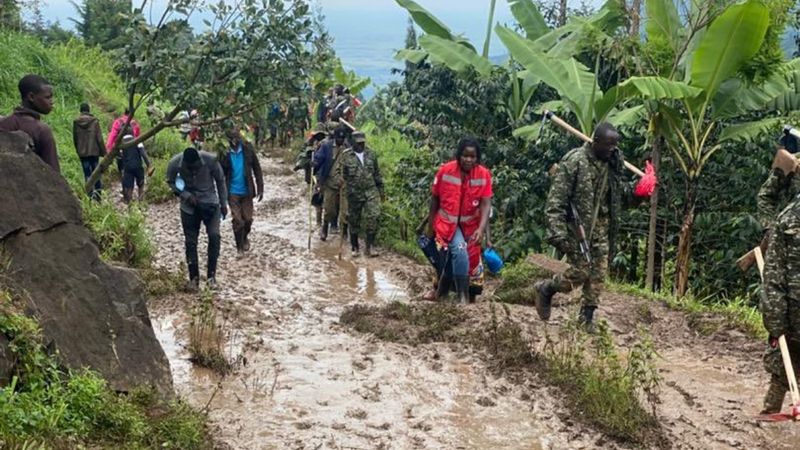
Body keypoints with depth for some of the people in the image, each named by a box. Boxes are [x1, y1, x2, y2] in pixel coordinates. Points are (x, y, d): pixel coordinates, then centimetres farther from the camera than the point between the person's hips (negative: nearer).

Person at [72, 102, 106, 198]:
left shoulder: (76, 122, -1)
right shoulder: (94, 121, -8)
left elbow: (74, 138, 7)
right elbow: (99, 138, -8)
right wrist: (103, 152, -1)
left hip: (82, 152, 1)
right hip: (94, 151, -1)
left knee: (87, 173, 7)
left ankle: (91, 193, 3)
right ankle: (97, 189, -5)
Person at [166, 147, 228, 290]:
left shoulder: (210, 160, -23)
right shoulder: (175, 163, -20)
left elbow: (220, 180, -7)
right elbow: (170, 181, -1)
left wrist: (223, 203, 0)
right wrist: (185, 195, -17)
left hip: (209, 202, -1)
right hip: (189, 205, 1)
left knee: (214, 235, -17)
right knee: (190, 242, 2)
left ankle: (211, 274, -5)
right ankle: (194, 277, 17)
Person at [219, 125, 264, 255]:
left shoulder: (248, 149, -7)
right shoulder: (225, 153, -9)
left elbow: (257, 169, -1)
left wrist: (260, 188, -2)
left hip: (247, 191, 1)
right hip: (233, 192, -1)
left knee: (248, 219, 8)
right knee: (237, 220, 3)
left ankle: (245, 238, 38)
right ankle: (239, 246, 22)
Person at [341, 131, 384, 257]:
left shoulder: (371, 154, 7)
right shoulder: (346, 156, -3)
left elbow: (377, 174, 14)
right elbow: (342, 175, -3)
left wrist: (381, 190, 15)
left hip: (371, 191, 2)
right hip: (354, 193, -2)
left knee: (374, 216, -11)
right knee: (354, 221, 7)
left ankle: (371, 245, -1)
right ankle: (355, 247, 21)